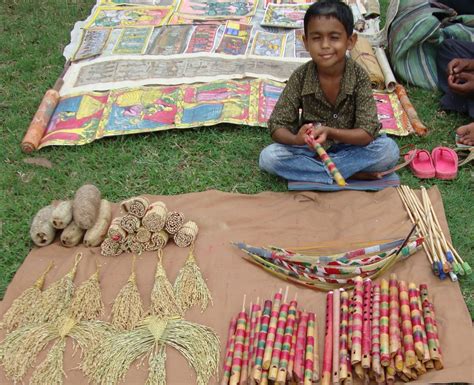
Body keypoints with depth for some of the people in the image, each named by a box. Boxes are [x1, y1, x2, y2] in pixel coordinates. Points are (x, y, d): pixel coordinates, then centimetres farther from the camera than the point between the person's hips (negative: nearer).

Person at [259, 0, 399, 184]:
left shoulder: (359, 76, -18)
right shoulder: (300, 77, -15)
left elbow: (367, 134, -22)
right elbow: (277, 126, -14)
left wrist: (329, 132, -38)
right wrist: (297, 139, -37)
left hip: (348, 147, -1)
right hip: (309, 148, 1)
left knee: (389, 150, -27)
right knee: (268, 157, -25)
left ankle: (311, 169, -18)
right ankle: (353, 172, -20)